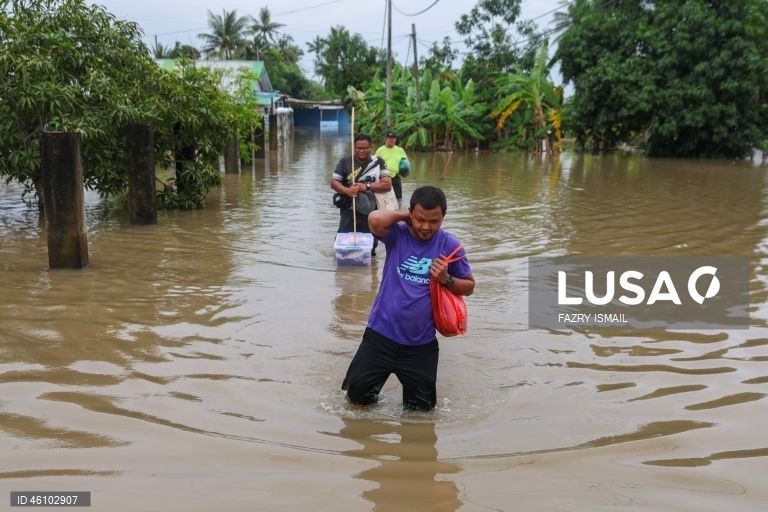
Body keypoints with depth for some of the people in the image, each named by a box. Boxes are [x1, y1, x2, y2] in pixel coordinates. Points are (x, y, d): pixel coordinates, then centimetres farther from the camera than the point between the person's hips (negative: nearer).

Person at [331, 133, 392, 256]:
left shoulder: (379, 162, 1)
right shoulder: (345, 162, 3)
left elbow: (387, 184, -6)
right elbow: (334, 182, 0)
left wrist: (367, 186, -20)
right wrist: (347, 190, -22)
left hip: (371, 212, 0)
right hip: (349, 212, 0)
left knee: (370, 248, 10)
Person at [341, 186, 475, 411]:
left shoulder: (450, 245, -6)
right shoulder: (397, 234, -8)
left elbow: (469, 286, 4)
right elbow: (375, 220, -31)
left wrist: (446, 280, -16)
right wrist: (404, 216, -14)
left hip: (422, 342, 1)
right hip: (382, 333, -1)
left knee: (422, 406, 12)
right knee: (357, 392, 2)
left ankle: (413, 380, 45)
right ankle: (376, 378, 35)